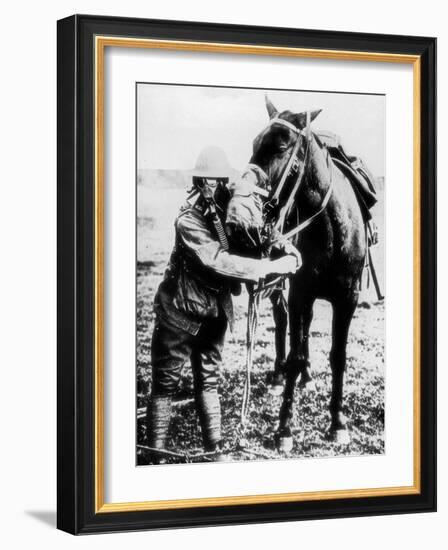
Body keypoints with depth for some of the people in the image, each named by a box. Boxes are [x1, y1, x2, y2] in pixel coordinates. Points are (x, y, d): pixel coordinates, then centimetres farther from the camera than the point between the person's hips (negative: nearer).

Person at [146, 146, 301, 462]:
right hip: (180, 313, -6)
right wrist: (271, 267, -33)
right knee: (165, 385, 3)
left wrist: (283, 245, -12)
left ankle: (216, 451, 22)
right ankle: (156, 457, 8)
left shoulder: (230, 208, -5)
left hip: (216, 312, 6)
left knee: (209, 381, 14)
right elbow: (219, 261, -32)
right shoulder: (189, 221, -23)